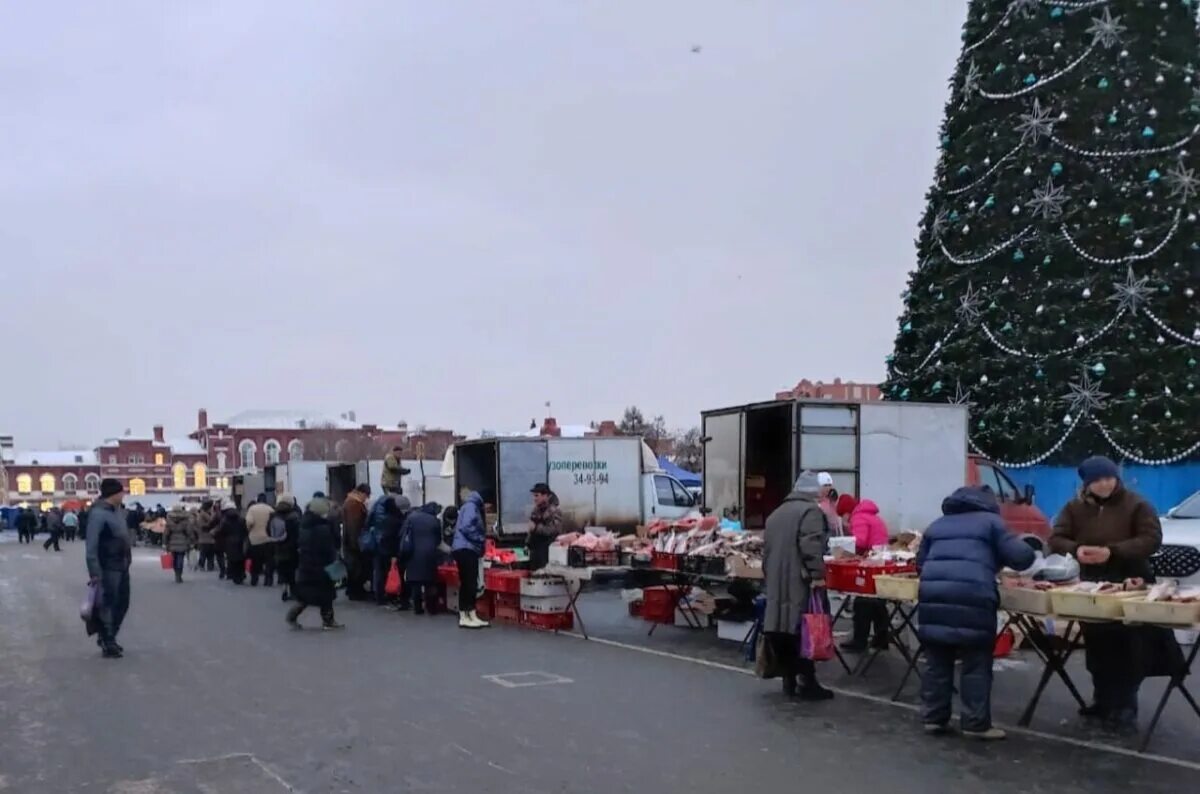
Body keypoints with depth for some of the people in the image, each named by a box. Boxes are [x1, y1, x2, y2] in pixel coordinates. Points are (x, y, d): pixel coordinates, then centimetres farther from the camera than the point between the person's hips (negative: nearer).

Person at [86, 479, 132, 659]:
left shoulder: (117, 509, 10)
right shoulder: (98, 513, -17)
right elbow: (91, 546, -19)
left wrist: (128, 559, 15)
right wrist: (94, 572, -21)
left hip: (122, 565, 9)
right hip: (109, 568, -9)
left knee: (122, 604, 15)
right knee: (108, 605, 2)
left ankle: (107, 638, 31)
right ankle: (108, 645, 13)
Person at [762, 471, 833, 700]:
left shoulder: (776, 514, 21)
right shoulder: (811, 511, -5)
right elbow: (812, 546, -19)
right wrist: (817, 575, -20)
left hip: (777, 585, 8)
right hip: (800, 584, -8)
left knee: (783, 629, 9)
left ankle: (788, 680, 16)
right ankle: (807, 683, -2)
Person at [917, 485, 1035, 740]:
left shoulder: (937, 525, 28)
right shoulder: (990, 521, 13)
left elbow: (920, 563, 31)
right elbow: (1022, 556, 5)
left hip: (932, 596, 5)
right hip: (972, 597, -5)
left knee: (936, 662, 12)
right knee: (976, 664, 5)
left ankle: (933, 718, 18)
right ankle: (976, 724, 8)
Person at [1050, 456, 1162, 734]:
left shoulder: (1136, 505, -5)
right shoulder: (1075, 507, 6)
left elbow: (1152, 539, -12)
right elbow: (1056, 539, 5)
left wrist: (1112, 551, -23)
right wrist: (1076, 549, -19)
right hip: (1092, 585, 4)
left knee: (1127, 651, -5)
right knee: (1097, 649, 9)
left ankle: (1124, 708, 1)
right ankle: (1104, 701, 22)